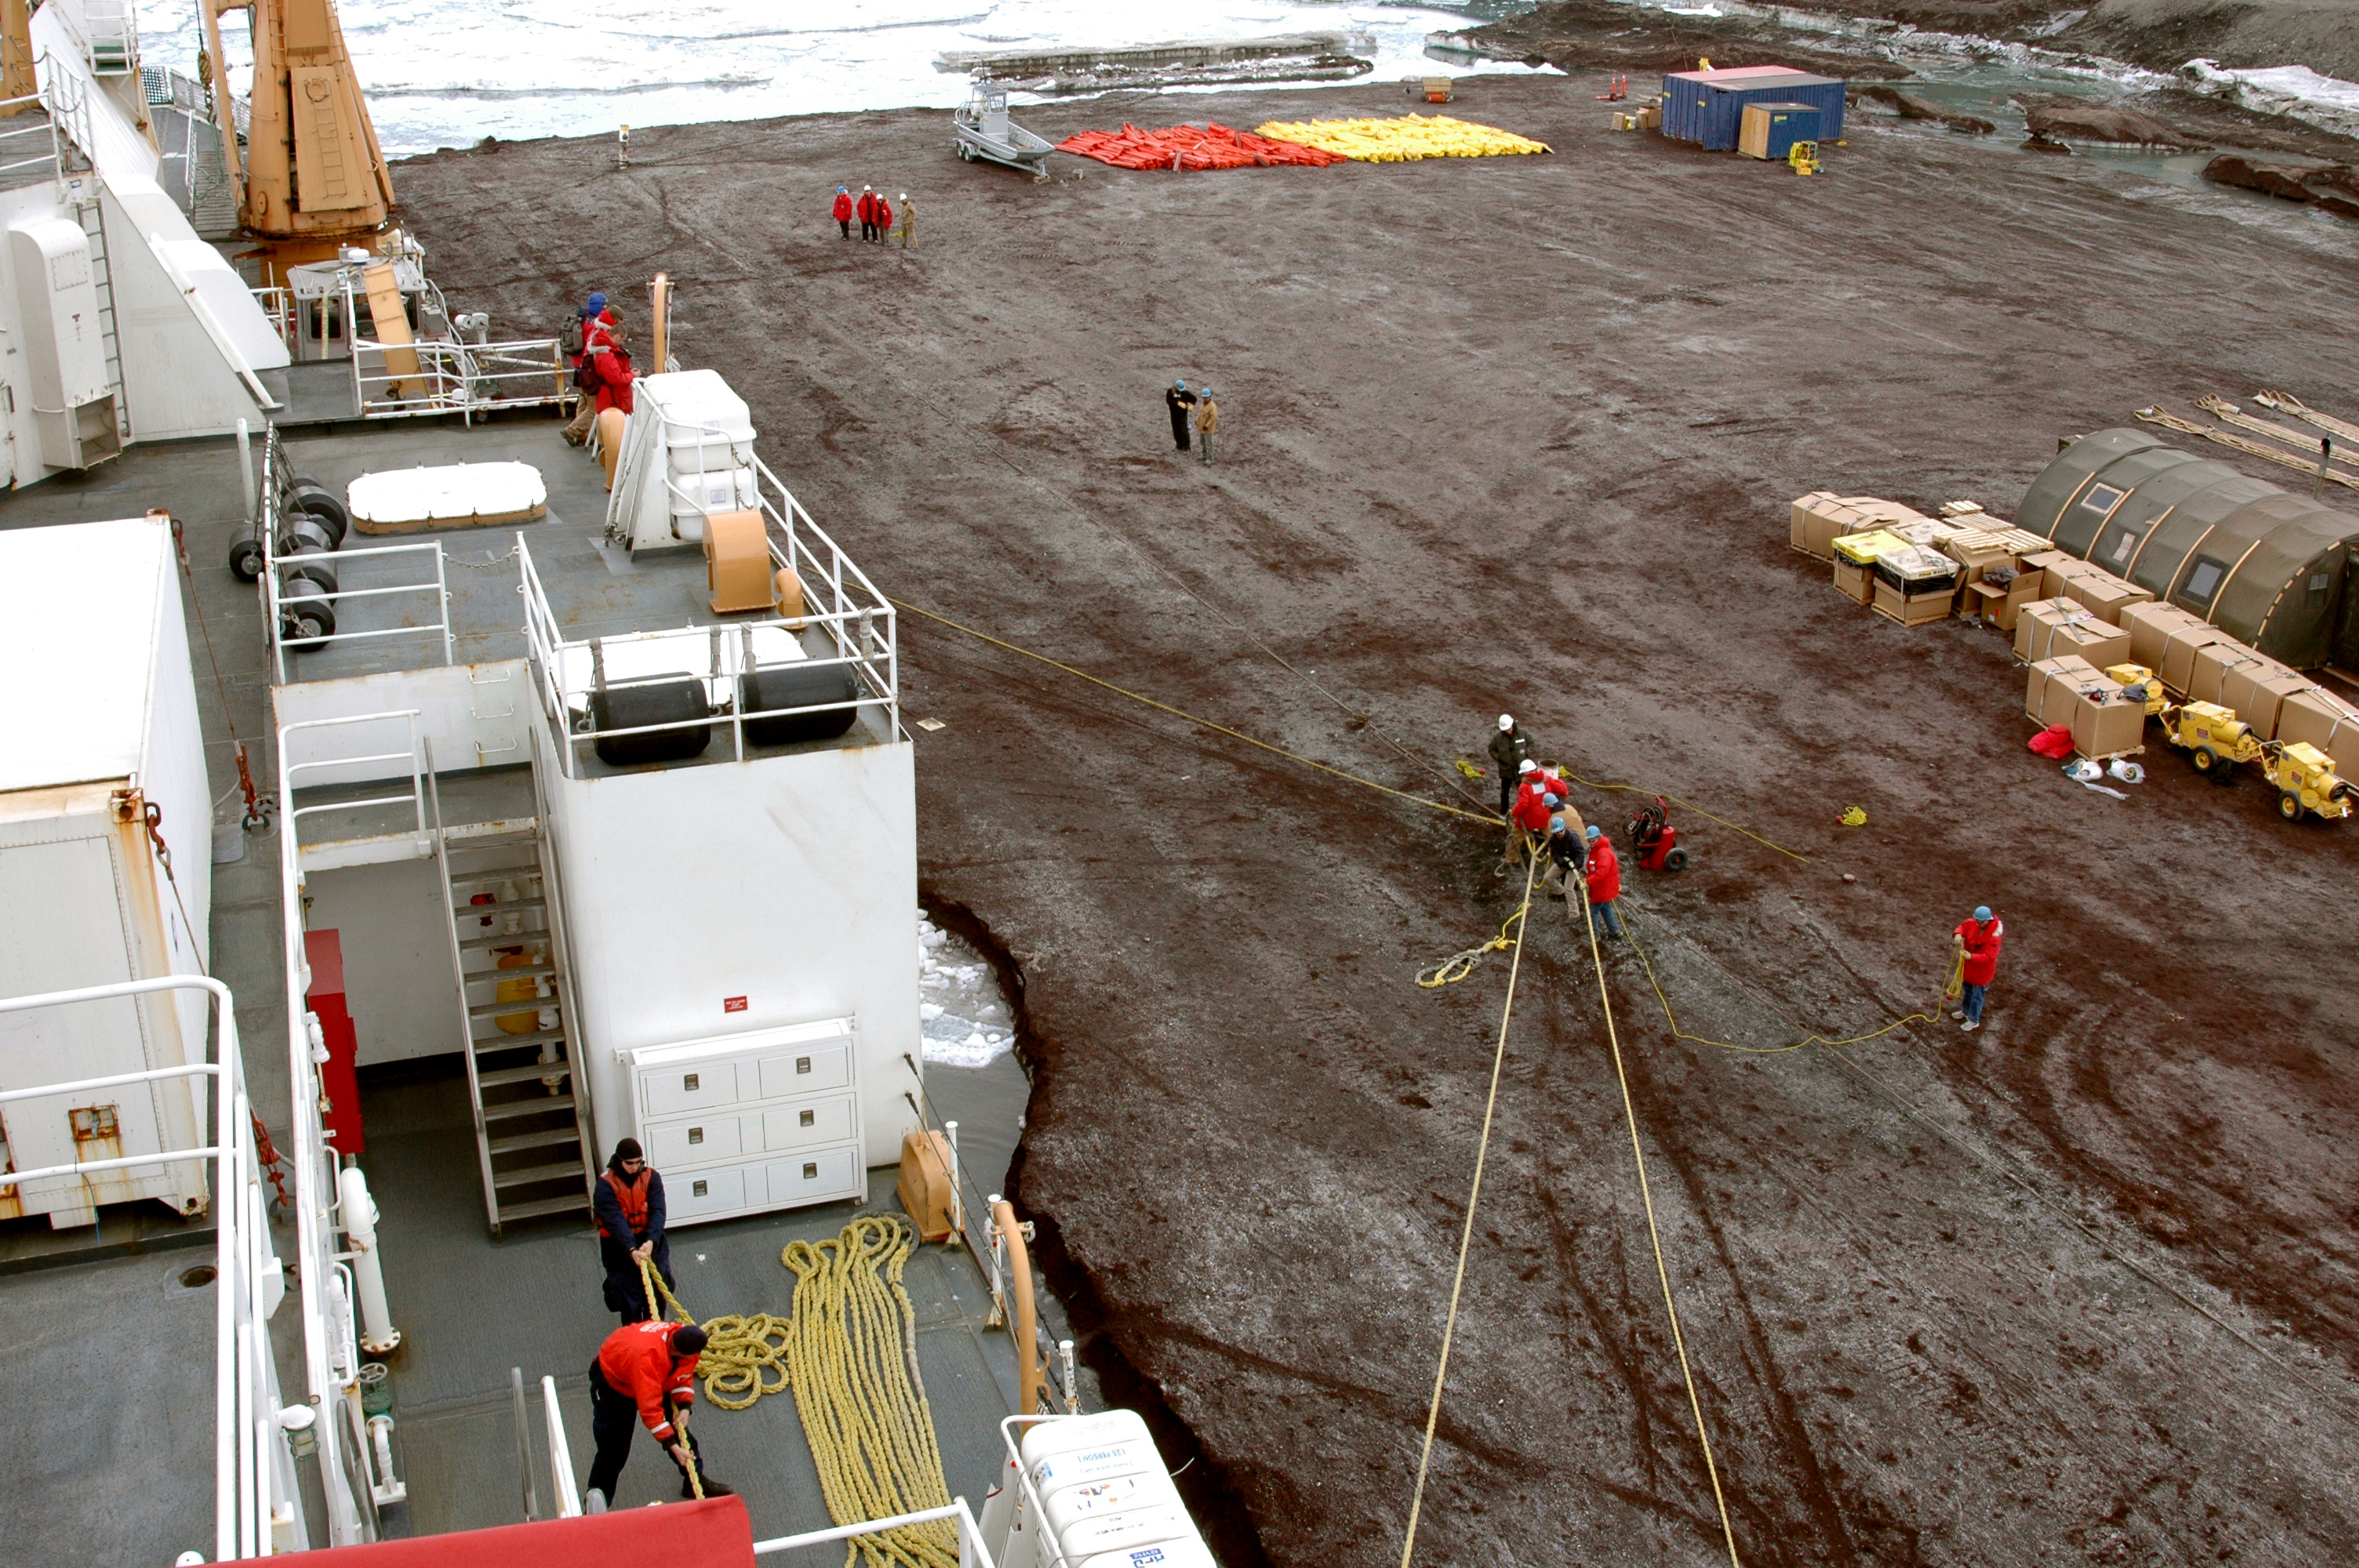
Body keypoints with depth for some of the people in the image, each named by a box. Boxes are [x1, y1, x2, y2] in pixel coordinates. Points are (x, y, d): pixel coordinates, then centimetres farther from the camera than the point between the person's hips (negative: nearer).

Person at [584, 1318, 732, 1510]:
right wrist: (673, 1447, -38)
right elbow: (650, 1410, -42)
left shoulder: (686, 1338, -27)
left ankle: (695, 1482, 20)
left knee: (679, 1430, 6)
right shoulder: (648, 1358, -47)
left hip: (659, 1381, 7)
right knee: (615, 1448, -7)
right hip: (613, 1380, -6)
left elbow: (684, 1375, -6)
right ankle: (596, 1502, 3)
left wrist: (684, 1407, -20)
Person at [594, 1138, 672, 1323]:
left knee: (657, 1300, 14)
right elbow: (615, 1221, -26)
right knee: (631, 1305, 0)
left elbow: (657, 1212, -16)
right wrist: (632, 1250, -39)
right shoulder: (605, 1186, -16)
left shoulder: (651, 1177, -7)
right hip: (620, 1250, -3)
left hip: (652, 1244, 3)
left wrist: (651, 1241, -33)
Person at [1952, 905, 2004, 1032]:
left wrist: (1971, 957, -50)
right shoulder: (1974, 923, -16)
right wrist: (1958, 934, -21)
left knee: (1977, 995, 13)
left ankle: (1973, 1020, 32)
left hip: (1981, 970, -7)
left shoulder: (1994, 936, -35)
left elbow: (1989, 957, -35)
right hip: (1969, 966, 7)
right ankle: (1965, 1011, 52)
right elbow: (1963, 926, 3)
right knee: (1968, 989, 29)